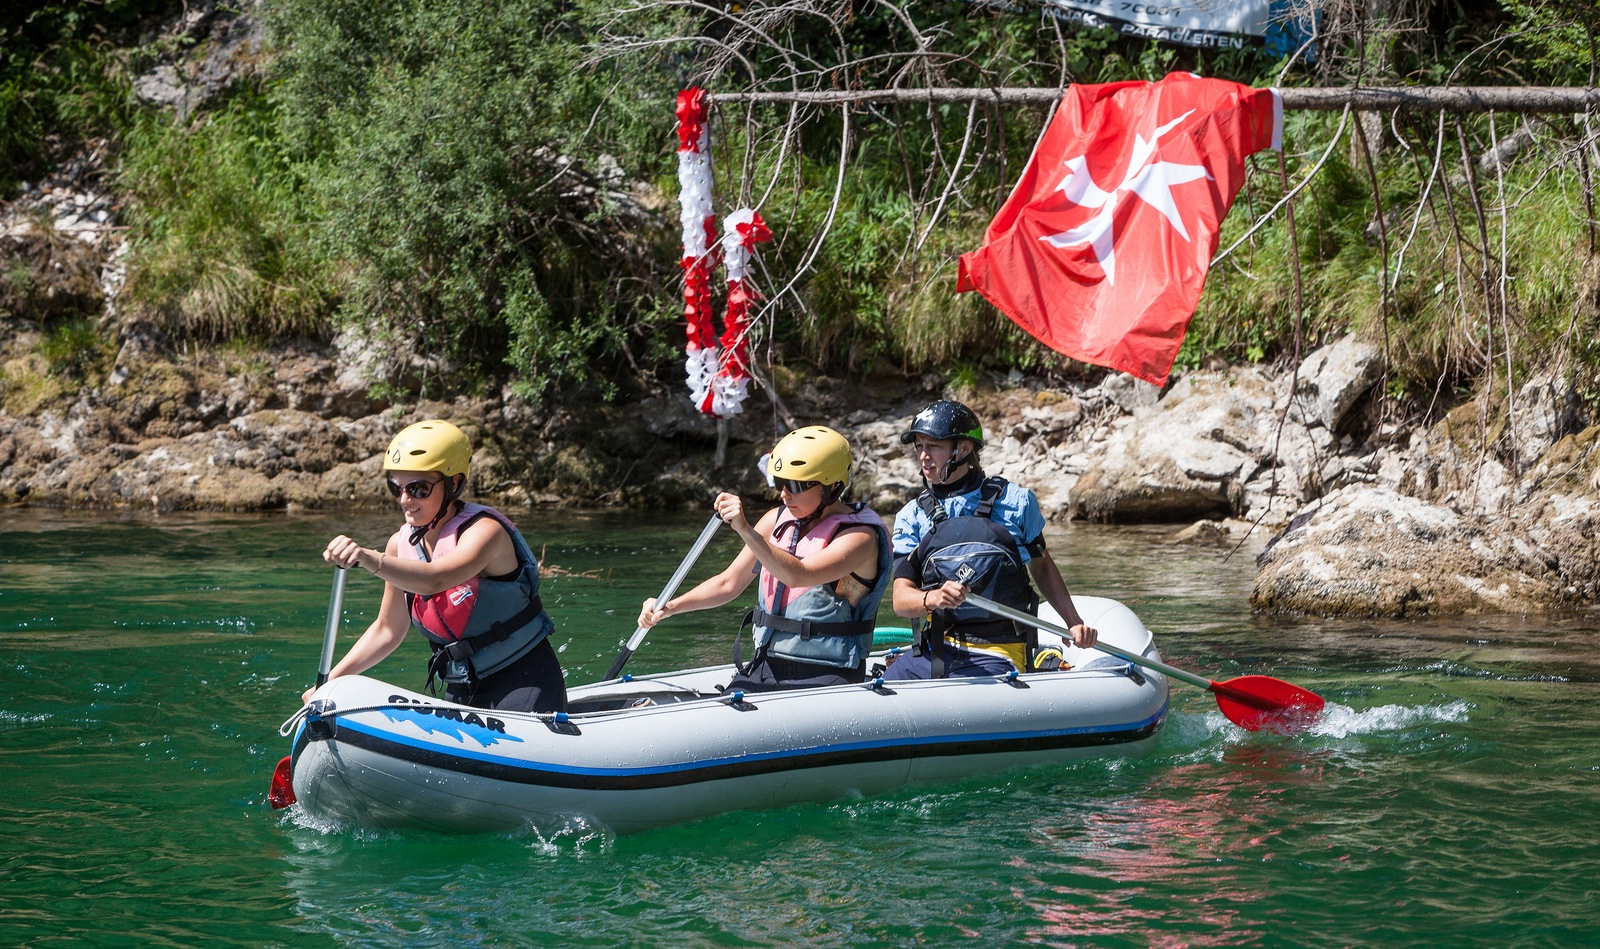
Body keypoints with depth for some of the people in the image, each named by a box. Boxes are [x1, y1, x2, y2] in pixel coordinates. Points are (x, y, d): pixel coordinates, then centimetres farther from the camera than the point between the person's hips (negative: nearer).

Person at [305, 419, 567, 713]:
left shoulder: (484, 531, -18)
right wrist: (329, 683, 6)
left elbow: (435, 580, -39)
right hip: (462, 693, 7)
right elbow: (387, 630, 14)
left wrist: (369, 559, -54)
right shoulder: (402, 544, 3)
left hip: (525, 681, -6)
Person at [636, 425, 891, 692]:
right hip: (765, 669, 6)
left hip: (825, 679, -6)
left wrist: (745, 530, -36)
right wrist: (670, 607, 1)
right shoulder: (777, 521, 9)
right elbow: (730, 582, 15)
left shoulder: (860, 536, -12)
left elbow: (797, 575, -28)